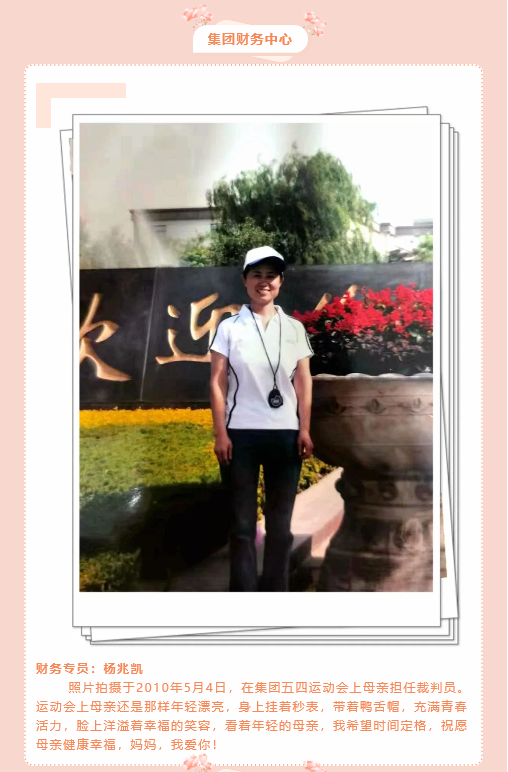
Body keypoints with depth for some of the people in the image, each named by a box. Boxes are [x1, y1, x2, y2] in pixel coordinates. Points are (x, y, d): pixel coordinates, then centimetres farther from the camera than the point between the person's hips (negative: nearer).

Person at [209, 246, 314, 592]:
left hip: (285, 433, 2)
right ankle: (243, 590, 14)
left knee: (281, 523, 9)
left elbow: (304, 382, 7)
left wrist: (305, 430, -1)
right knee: (242, 522, 5)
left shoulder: (295, 328, 8)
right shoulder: (229, 327, 2)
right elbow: (217, 382, -1)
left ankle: (277, 590, 20)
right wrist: (220, 433, -8)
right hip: (241, 433, -2)